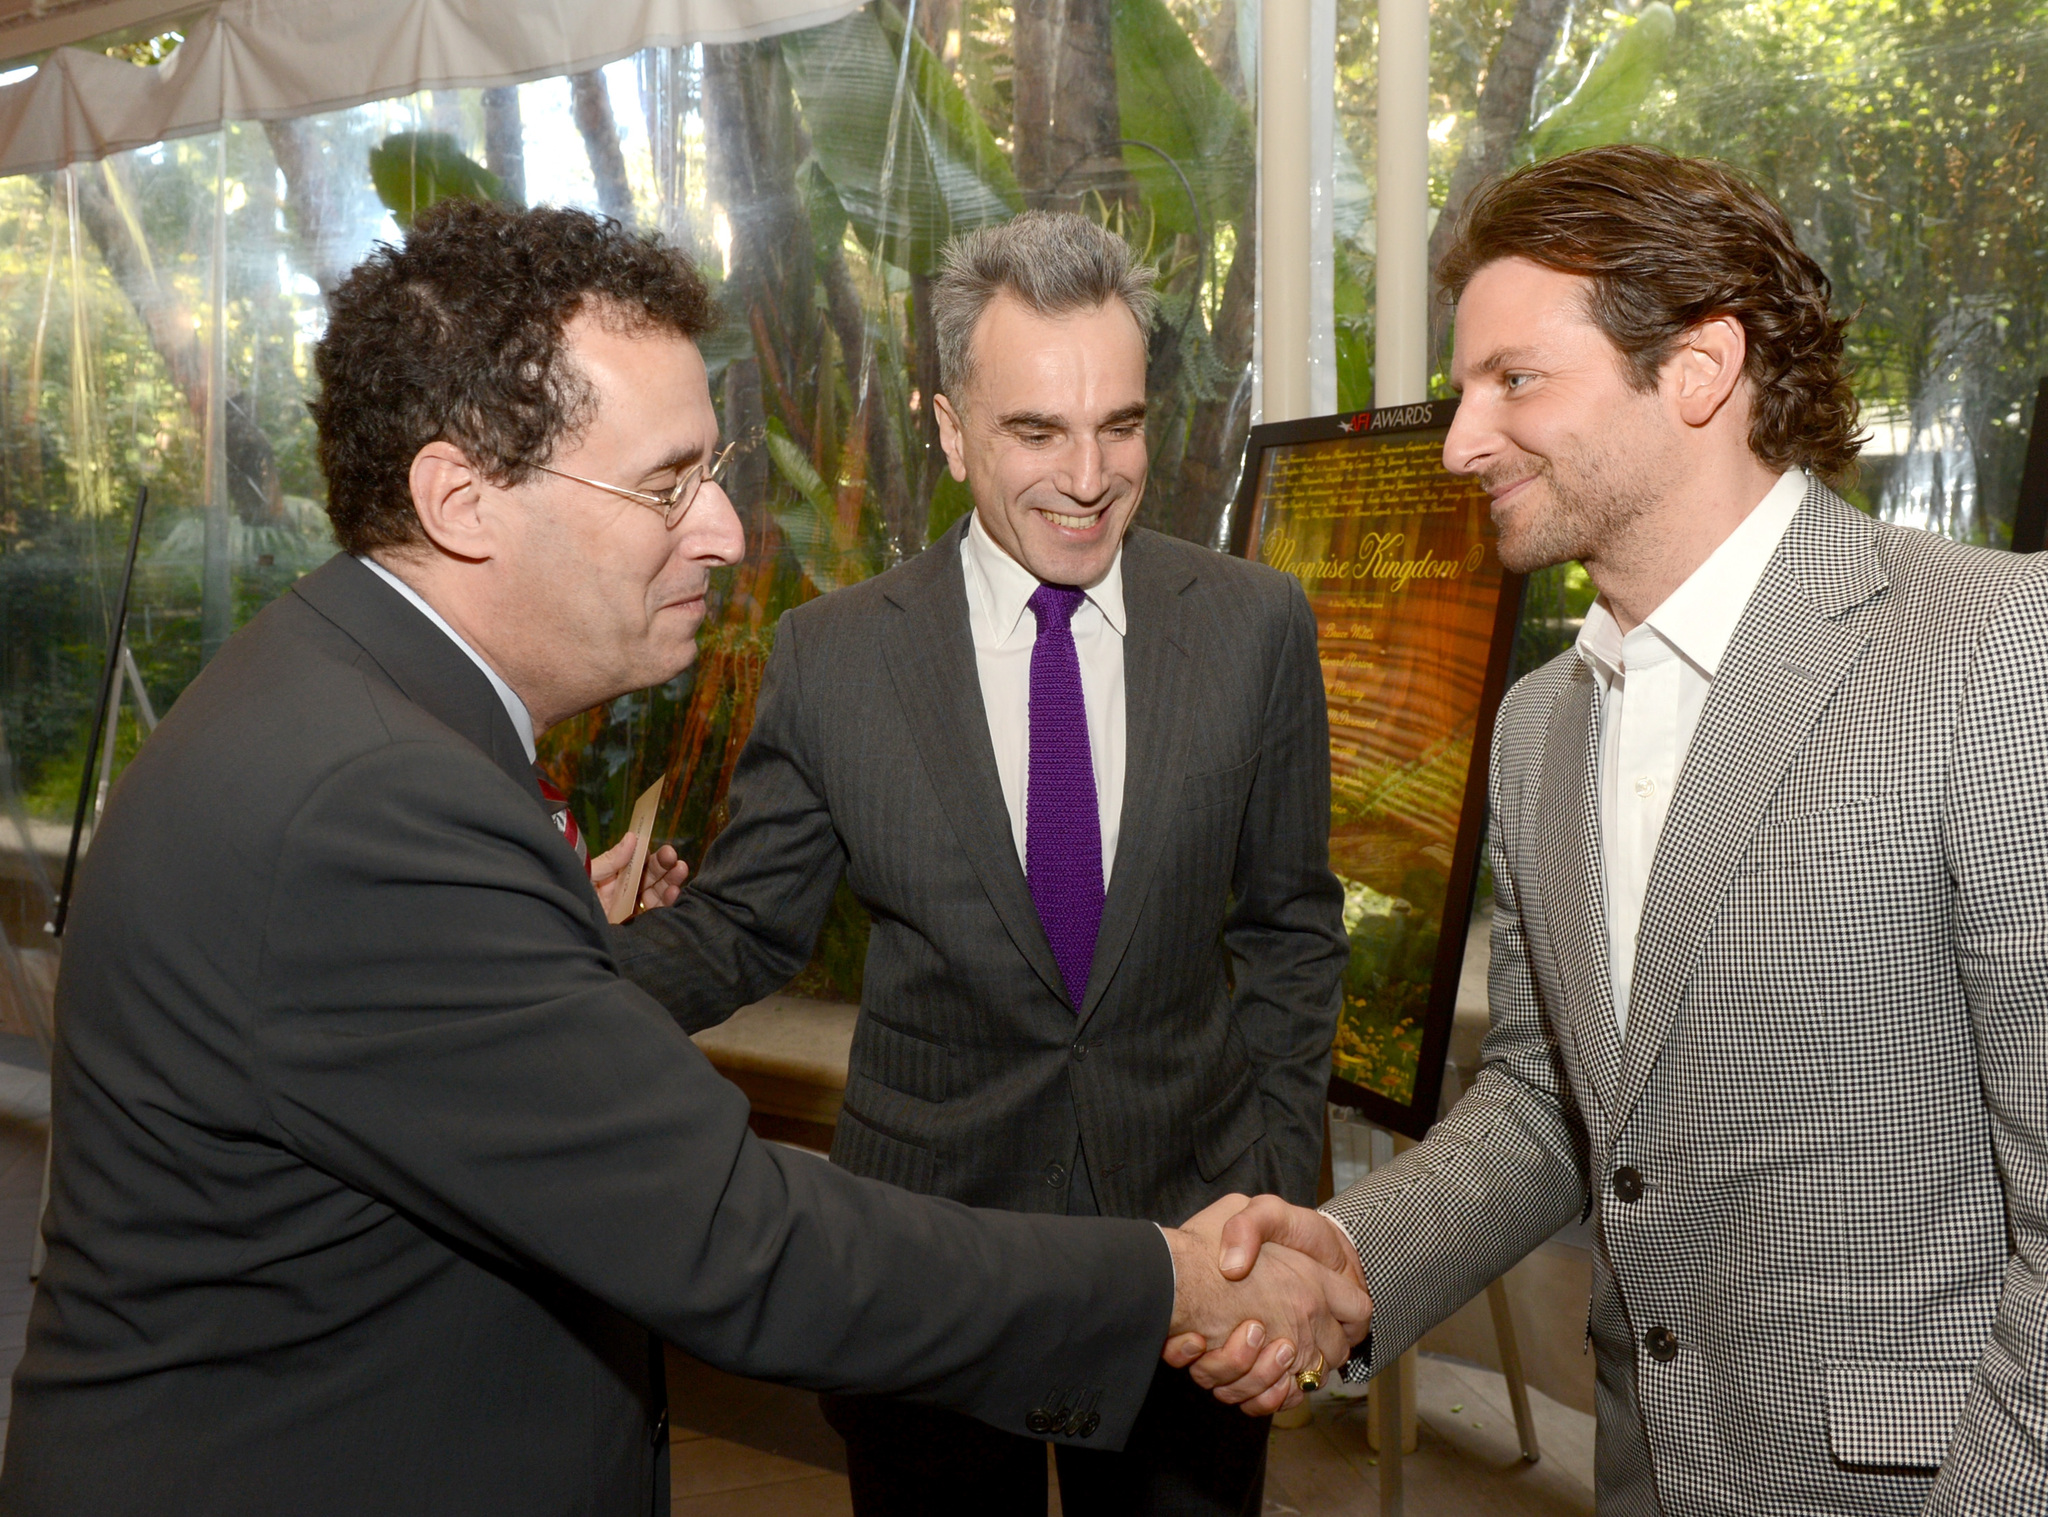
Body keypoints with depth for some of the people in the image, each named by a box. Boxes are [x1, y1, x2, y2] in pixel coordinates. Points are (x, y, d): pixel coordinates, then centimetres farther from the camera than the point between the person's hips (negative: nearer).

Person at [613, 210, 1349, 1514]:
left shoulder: (1257, 626, -5)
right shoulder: (832, 657, -8)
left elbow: (1291, 925, 3)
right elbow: (744, 927, -1)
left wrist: (1280, 1174, 0)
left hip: (1189, 1223, 1)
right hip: (930, 1228, 0)